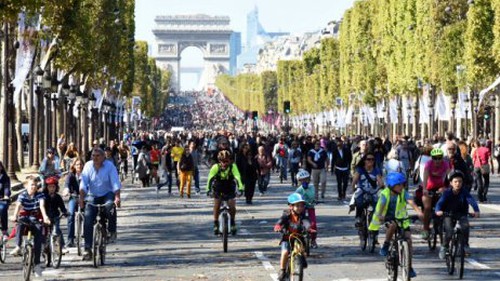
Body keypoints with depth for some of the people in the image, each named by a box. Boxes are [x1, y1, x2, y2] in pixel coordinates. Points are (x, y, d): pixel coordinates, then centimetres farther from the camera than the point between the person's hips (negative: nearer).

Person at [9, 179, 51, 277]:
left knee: (38, 238, -19)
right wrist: (14, 216, -45)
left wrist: (45, 217, -43)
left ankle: (37, 264, -15)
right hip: (24, 217, 0)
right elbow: (18, 206, -25)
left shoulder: (40, 195, -7)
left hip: (35, 219, 1)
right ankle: (18, 247, -41)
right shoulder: (22, 195, -8)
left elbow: (42, 206, -24)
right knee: (20, 223, -37)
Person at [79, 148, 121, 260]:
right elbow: (83, 183, -13)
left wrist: (117, 197, -33)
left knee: (110, 206, -36)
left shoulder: (109, 166, -11)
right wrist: (81, 197, -27)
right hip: (92, 196, 2)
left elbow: (115, 183, -19)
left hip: (107, 194, -2)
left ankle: (112, 231, -12)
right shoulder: (88, 166, -6)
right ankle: (88, 249, -6)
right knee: (88, 221, -11)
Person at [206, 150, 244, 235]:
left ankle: (233, 223, 11)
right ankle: (216, 224, 9)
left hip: (230, 190, 0)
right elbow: (210, 178, -25)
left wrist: (240, 188, -46)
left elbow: (238, 178, -33)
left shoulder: (233, 166, -24)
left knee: (232, 207, -13)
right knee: (216, 205, -10)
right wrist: (208, 189, -35)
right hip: (218, 190, 0)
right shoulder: (216, 167, -23)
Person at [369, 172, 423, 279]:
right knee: (393, 225, -38)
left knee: (408, 239, -12)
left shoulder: (403, 192, -12)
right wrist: (380, 215, -54)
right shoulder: (385, 193, -16)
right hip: (387, 218, -3)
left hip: (401, 219, 3)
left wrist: (419, 212, -46)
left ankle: (409, 267, -2)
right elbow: (381, 205, -32)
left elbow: (411, 202, -28)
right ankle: (386, 245, -14)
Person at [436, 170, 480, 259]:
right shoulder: (447, 193, -15)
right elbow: (440, 202, -26)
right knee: (449, 232, -18)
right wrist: (438, 211, -49)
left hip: (461, 214, 1)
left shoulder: (464, 192, -14)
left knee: (465, 226, -26)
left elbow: (472, 201, -27)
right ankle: (444, 247, 8)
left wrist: (476, 211, -46)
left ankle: (465, 245, -6)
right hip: (449, 214, -1)